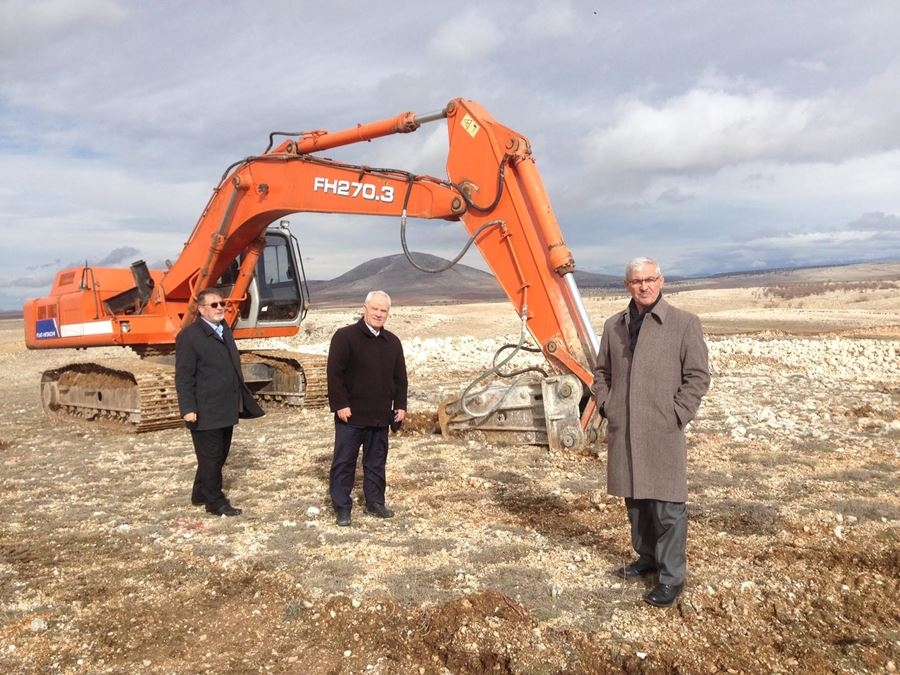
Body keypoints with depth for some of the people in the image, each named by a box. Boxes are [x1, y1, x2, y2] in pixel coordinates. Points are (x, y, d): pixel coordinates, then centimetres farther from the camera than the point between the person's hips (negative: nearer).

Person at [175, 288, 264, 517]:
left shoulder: (224, 329, 13)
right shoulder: (189, 335, -12)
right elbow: (184, 376, -14)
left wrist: (243, 397, 18)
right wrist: (188, 408, -19)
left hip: (226, 409, 8)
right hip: (205, 411, -8)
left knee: (220, 455, 17)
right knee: (210, 458, 3)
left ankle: (201, 494, 33)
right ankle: (216, 502, 14)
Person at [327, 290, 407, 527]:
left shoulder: (393, 341, 10)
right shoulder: (345, 336, -9)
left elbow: (400, 377, 15)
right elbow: (334, 373, -13)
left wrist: (400, 405, 9)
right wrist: (340, 404, -16)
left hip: (380, 415, 5)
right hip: (351, 414, -5)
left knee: (376, 462, 14)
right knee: (344, 462, 3)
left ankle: (375, 502, 26)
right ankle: (342, 507, 13)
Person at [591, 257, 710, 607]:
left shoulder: (684, 323, -3)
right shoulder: (613, 325, 10)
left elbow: (698, 376, -4)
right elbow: (602, 372, 19)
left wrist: (676, 416, -10)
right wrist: (606, 405, 6)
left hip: (662, 433, -4)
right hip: (622, 432, 5)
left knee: (667, 506, 0)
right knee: (634, 499, 15)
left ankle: (672, 577, 12)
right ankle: (647, 557, 33)